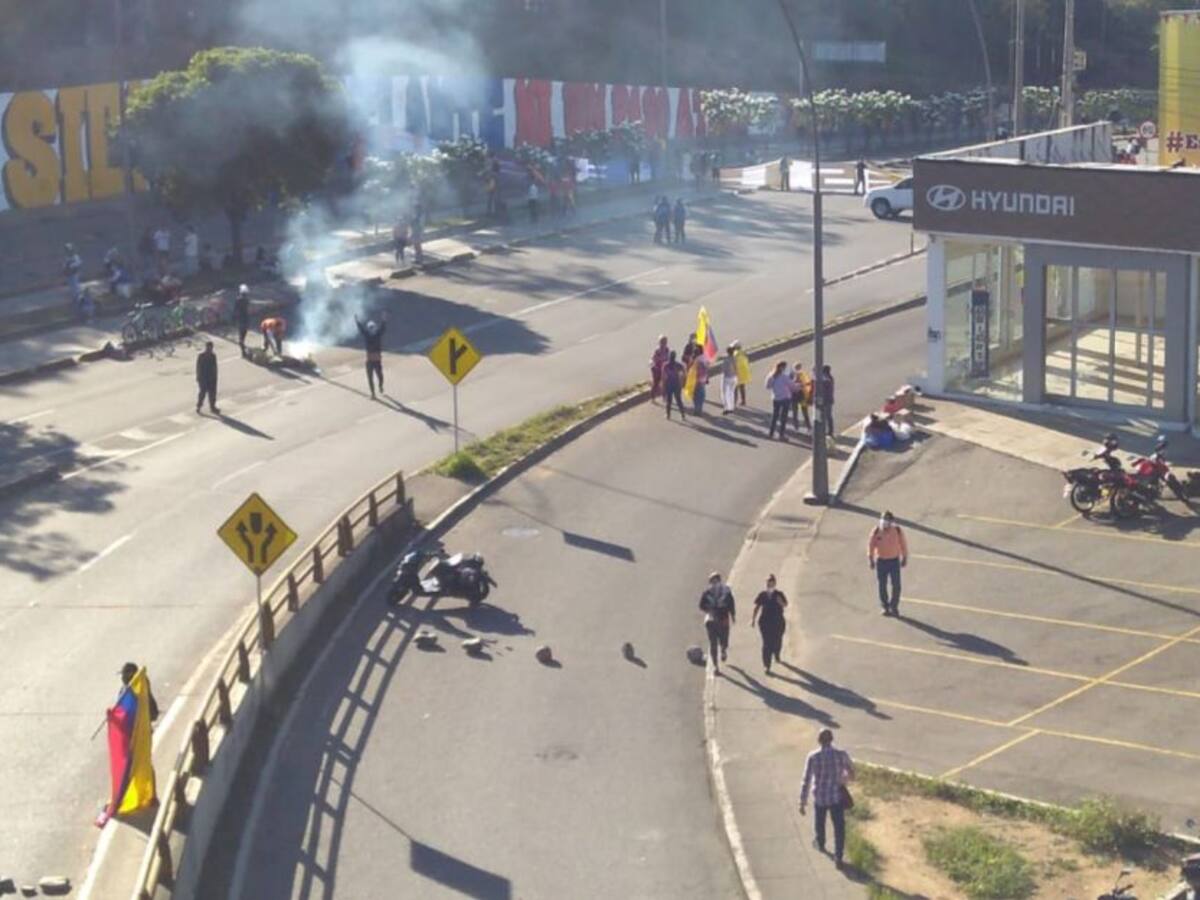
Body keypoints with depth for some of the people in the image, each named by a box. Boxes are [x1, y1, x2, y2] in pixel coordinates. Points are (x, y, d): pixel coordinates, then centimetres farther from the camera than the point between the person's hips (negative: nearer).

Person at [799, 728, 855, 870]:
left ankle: (820, 843, 52)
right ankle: (838, 857, 0)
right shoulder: (841, 755, -15)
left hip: (819, 797, 1)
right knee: (839, 828, 8)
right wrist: (851, 774, 33)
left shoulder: (813, 757, -18)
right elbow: (850, 766, 8)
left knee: (819, 822, 27)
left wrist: (803, 802, -7)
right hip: (837, 797, -1)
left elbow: (806, 781, -15)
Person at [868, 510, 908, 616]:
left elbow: (903, 544, 3)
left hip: (894, 561, 0)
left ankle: (894, 607, 13)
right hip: (881, 561, 0)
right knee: (882, 586, 6)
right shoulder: (876, 531, -9)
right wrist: (870, 559, 0)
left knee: (896, 585, -1)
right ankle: (885, 607, 19)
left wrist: (904, 558, 6)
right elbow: (871, 545, -1)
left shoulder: (898, 531, -7)